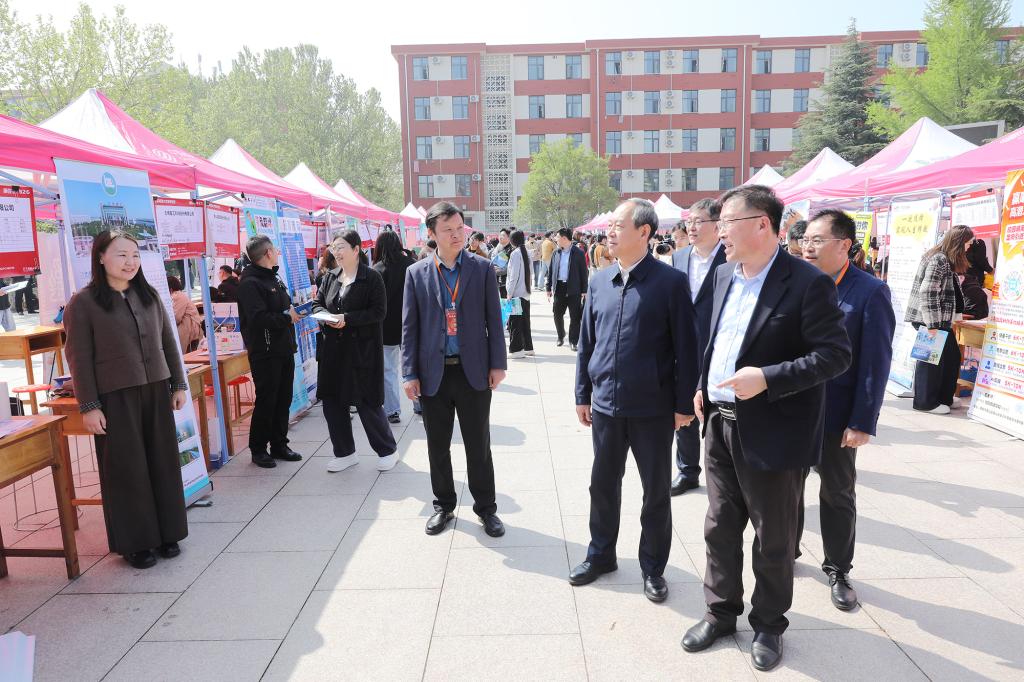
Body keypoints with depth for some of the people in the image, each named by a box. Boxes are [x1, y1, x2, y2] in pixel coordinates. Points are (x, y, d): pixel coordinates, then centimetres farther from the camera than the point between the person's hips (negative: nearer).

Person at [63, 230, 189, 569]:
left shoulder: (149, 295, 9)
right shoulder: (83, 303, -5)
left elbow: (169, 343, 12)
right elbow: (80, 359, -7)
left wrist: (179, 384, 9)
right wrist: (89, 407, -10)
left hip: (156, 392, 5)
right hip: (115, 398, -4)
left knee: (163, 463, 9)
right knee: (126, 469, 4)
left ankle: (166, 533, 24)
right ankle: (135, 542, 18)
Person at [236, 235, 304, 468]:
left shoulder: (275, 278, 16)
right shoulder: (250, 283, -14)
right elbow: (258, 318, -24)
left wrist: (296, 309, 3)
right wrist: (287, 316, -18)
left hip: (284, 349, 8)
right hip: (265, 352, -8)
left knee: (283, 400, 13)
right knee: (266, 402, 0)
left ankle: (279, 444, 25)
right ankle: (258, 449, 15)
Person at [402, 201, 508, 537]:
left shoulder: (482, 268, 0)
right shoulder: (416, 273, 2)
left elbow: (494, 319, 1)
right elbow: (409, 326, 2)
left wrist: (497, 364, -3)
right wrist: (410, 373, -2)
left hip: (473, 370, -1)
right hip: (433, 373, 1)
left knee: (479, 446, 9)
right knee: (438, 446, 13)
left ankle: (485, 507, 25)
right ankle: (444, 505, 31)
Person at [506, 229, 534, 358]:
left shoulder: (515, 253, -14)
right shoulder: (527, 253, 8)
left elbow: (514, 275, -16)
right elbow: (529, 272, 12)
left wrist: (509, 293, -12)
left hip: (516, 294, -8)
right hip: (526, 293, 8)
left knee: (514, 322, -1)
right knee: (525, 321, 14)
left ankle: (516, 349, 1)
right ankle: (528, 347, 20)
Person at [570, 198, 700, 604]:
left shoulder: (671, 282, -10)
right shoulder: (600, 282, 5)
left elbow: (686, 347, -8)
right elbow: (587, 342, 10)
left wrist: (684, 404, -8)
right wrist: (583, 394, 10)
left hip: (653, 407, -4)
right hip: (606, 404, 4)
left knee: (656, 491, 11)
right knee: (603, 484, 16)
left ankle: (653, 568, 29)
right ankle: (601, 555, 36)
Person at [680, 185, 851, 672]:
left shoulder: (808, 283, -15)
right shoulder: (725, 274, 7)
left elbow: (836, 354, -16)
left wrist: (768, 378, -25)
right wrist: (704, 386, 9)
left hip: (772, 432, -6)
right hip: (720, 423, 6)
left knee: (773, 539, 13)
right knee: (719, 528, 18)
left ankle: (768, 624, 34)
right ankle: (721, 612, 37)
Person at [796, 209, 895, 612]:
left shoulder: (870, 292, -11)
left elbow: (875, 363, -12)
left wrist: (862, 423, -13)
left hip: (835, 416, -3)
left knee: (838, 495, 14)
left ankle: (838, 570, 32)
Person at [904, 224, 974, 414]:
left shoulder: (947, 260, 16)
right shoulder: (939, 259, -15)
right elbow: (927, 293, -22)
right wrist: (933, 325, -23)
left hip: (941, 321, 10)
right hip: (929, 321, -10)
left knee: (952, 356, 14)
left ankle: (944, 397, 25)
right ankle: (926, 402, 8)